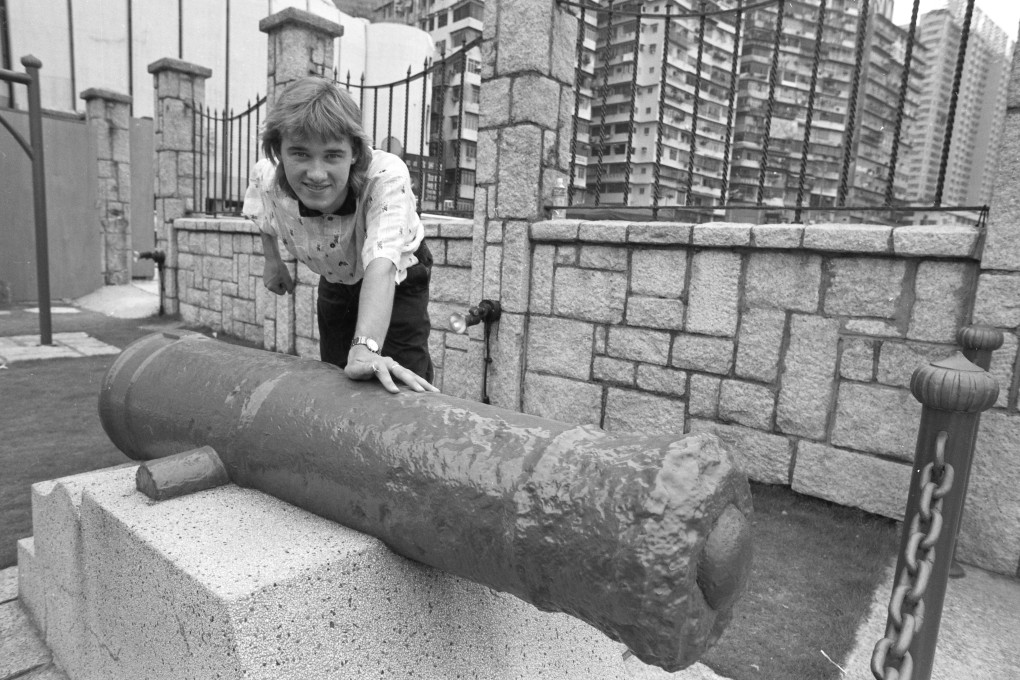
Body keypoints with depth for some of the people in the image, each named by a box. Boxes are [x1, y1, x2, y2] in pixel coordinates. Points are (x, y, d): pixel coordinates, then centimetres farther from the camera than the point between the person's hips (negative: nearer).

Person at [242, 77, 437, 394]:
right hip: (335, 282, 4)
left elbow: (381, 265, -53)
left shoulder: (386, 176, -39)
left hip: (396, 279, -3)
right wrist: (272, 259, 6)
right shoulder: (266, 178, -25)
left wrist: (365, 348, -66)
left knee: (399, 391, -12)